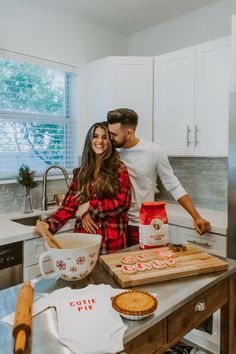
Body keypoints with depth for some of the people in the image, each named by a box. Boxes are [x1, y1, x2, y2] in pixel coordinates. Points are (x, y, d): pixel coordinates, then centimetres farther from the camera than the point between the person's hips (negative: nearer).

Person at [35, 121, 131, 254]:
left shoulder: (119, 169, -2)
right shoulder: (81, 172, 8)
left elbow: (123, 203, -9)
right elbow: (69, 205, 4)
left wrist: (89, 206, -12)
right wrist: (49, 224, -12)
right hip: (84, 238, 3)